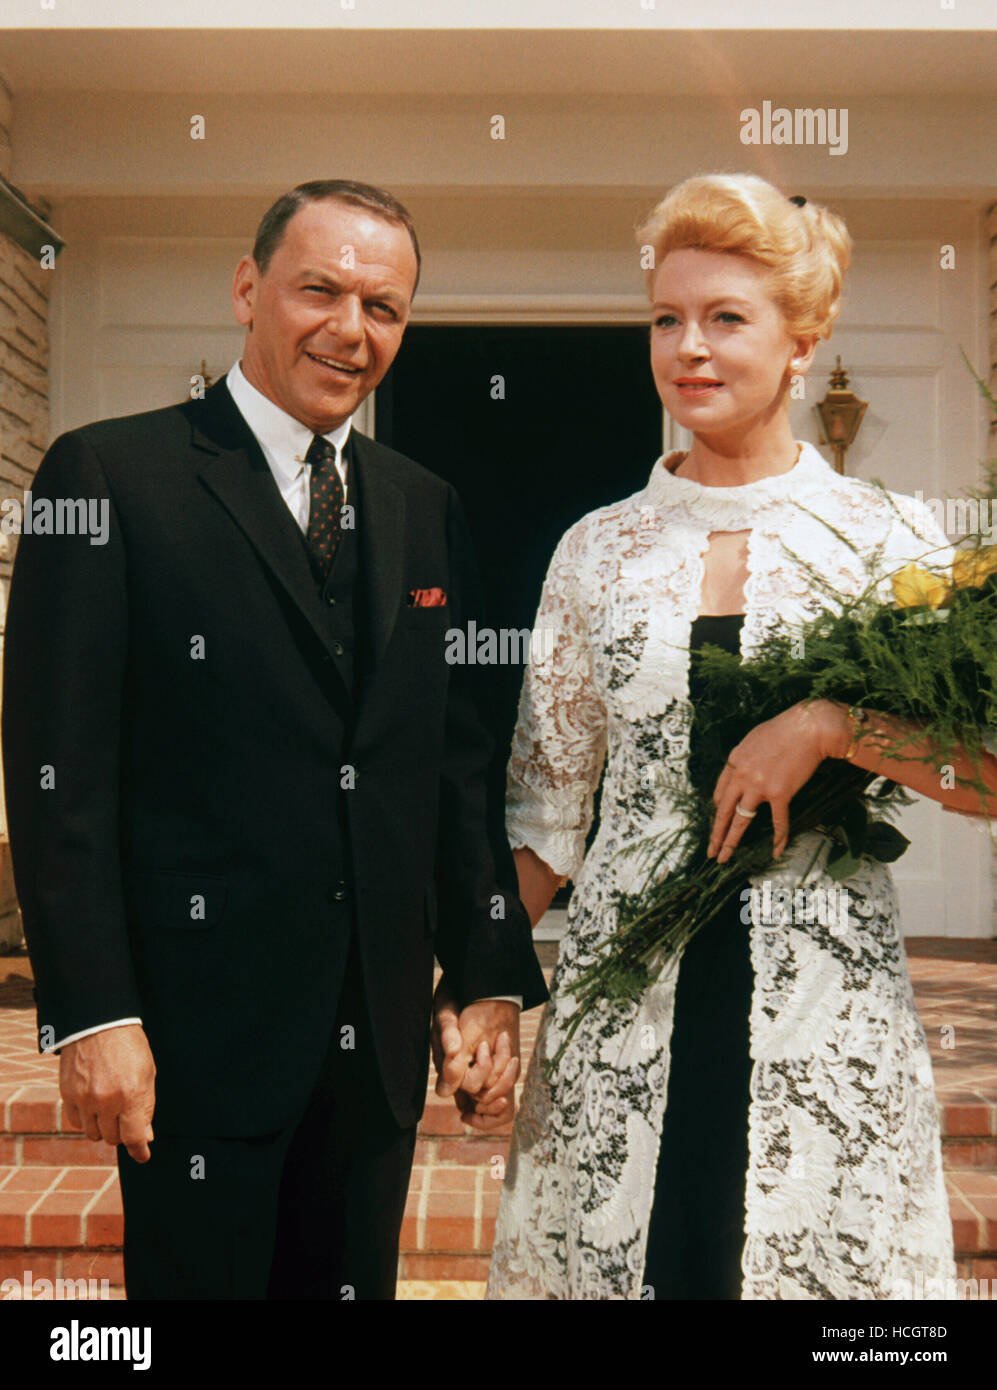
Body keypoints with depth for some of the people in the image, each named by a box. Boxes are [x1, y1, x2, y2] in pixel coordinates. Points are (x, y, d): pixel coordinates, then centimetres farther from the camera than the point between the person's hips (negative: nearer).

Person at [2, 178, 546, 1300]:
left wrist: (492, 978, 6)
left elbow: (459, 763, 11)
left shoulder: (426, 509, 11)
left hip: (378, 1031, 5)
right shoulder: (109, 476, -5)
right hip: (200, 1026, -5)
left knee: (354, 1282, 16)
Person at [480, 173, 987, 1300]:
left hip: (821, 996, -1)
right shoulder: (600, 549, 7)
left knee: (822, 1253, 5)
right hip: (623, 995, 2)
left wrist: (830, 723, -17)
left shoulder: (887, 538, 0)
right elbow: (547, 807, 9)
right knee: (612, 1249, 6)